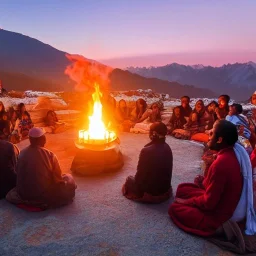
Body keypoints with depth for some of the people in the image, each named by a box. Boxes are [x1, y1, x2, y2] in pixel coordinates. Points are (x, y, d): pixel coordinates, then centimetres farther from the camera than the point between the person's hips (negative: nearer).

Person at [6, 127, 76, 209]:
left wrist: (23, 191, 18)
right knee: (69, 178, 13)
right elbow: (58, 178, -13)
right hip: (46, 195, -5)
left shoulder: (22, 154, -12)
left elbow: (19, 176, 1)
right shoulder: (49, 155, -23)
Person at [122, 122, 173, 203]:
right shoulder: (167, 148, -6)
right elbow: (167, 172, 5)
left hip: (151, 193, -6)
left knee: (130, 179, 20)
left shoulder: (146, 150, -25)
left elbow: (140, 174, -16)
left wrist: (139, 192, 1)